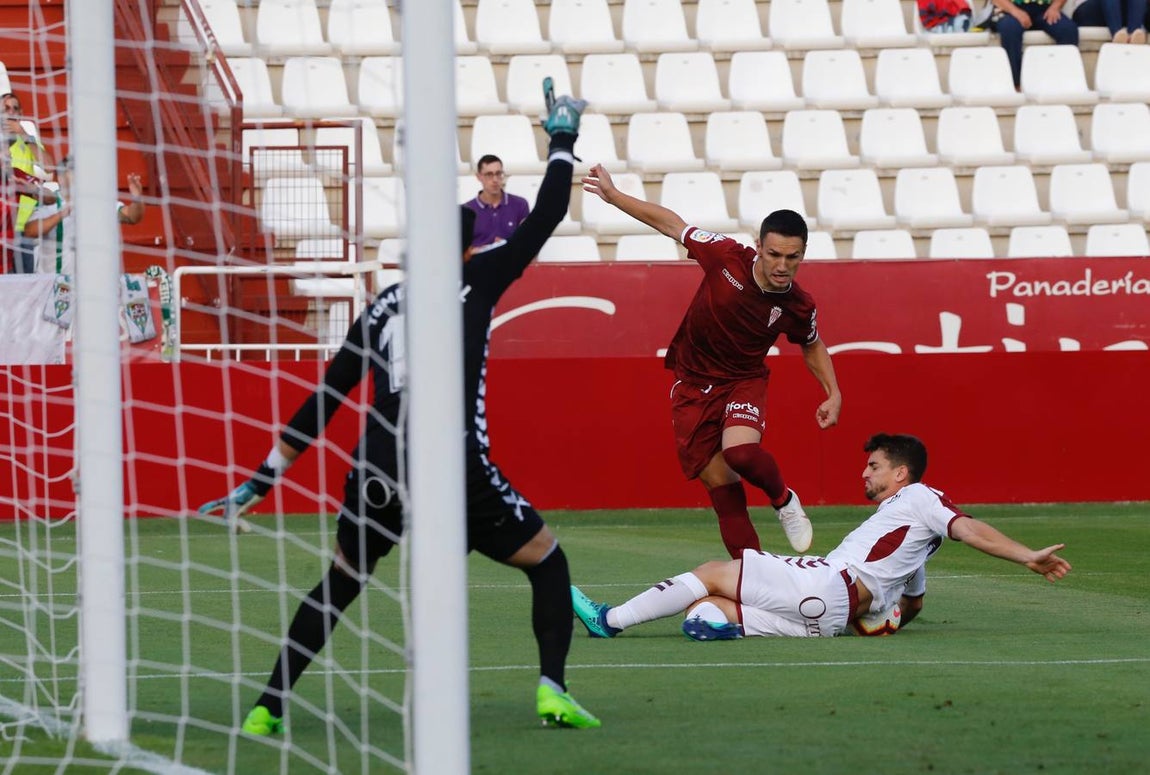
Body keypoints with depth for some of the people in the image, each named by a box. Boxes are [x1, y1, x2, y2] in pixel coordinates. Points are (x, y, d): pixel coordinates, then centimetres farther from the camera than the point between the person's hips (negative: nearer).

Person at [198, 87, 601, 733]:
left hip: (378, 473, 3)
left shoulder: (382, 307, 19)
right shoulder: (477, 280, 9)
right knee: (548, 562, 15)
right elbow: (545, 218, 14)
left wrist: (265, 479, 25)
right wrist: (563, 141, 29)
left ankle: (269, 707, 15)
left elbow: (321, 405, 19)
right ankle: (553, 689, -4)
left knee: (341, 583, 24)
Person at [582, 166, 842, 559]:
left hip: (743, 382, -1)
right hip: (693, 383, 1)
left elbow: (812, 346, 9)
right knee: (720, 483, -2)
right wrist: (612, 194, -3)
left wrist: (833, 394, 1)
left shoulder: (798, 306, -14)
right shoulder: (728, 257, -19)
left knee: (740, 450, -31)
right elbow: (671, 223, -5)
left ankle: (783, 499, 1)